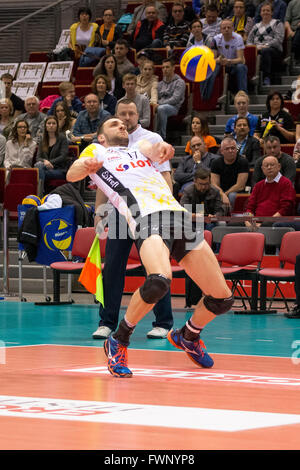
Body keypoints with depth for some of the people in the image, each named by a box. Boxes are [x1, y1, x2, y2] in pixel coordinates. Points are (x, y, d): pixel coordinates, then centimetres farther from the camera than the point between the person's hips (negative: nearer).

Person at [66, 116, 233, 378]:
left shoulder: (139, 149, 34)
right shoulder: (97, 151, 25)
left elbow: (152, 148, 10)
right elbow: (72, 175, 6)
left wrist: (162, 148, -15)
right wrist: (86, 167, -18)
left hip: (180, 215, 5)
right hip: (146, 217, -5)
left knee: (222, 298, 2)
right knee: (159, 280, -35)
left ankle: (188, 336, 30)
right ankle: (119, 341, -16)